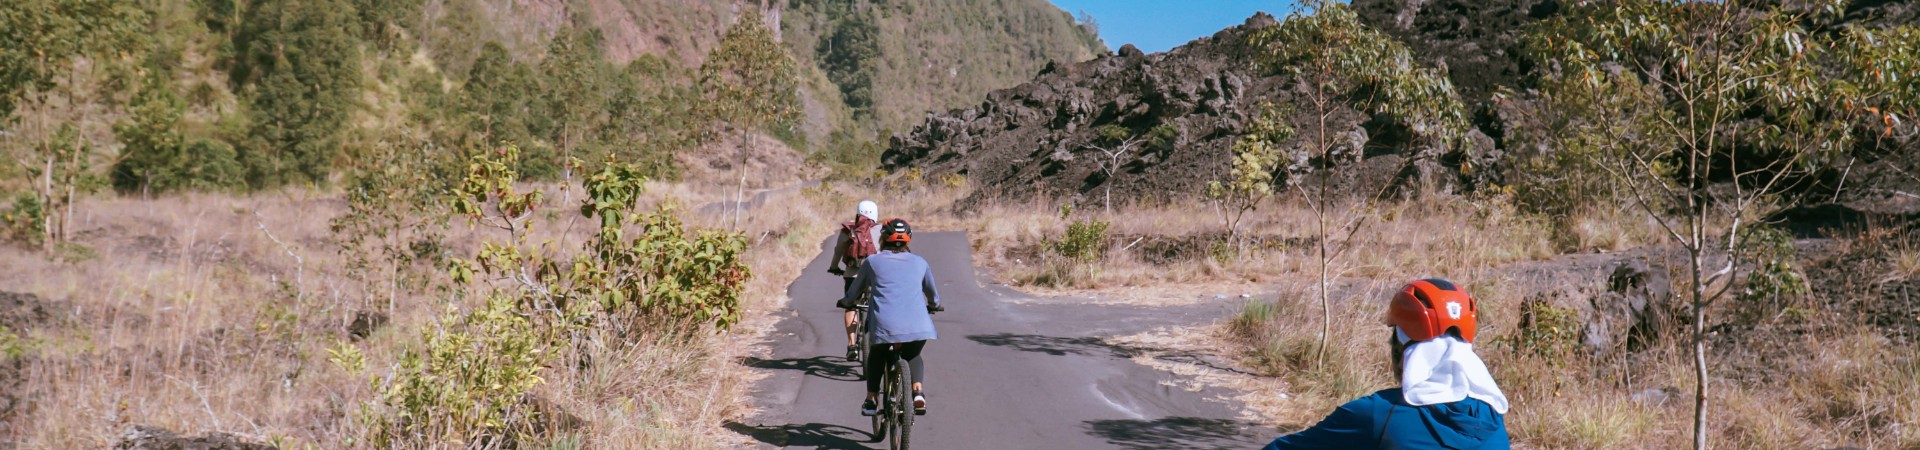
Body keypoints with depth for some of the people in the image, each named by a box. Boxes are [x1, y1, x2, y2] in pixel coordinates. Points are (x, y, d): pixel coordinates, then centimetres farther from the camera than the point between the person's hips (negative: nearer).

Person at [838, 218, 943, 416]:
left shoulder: (872, 261, 14)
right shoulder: (919, 262, 19)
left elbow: (854, 291, 25)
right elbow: (932, 294, 35)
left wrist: (846, 302, 46)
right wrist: (934, 305, 57)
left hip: (884, 325, -1)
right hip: (918, 327, 1)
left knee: (876, 357, 29)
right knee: (913, 356, 30)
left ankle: (871, 401, 22)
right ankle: (918, 392, 7)